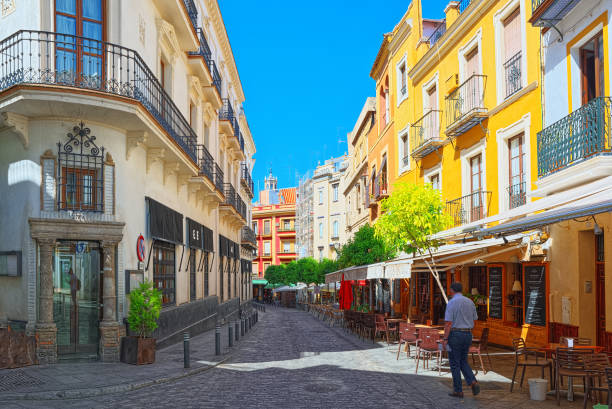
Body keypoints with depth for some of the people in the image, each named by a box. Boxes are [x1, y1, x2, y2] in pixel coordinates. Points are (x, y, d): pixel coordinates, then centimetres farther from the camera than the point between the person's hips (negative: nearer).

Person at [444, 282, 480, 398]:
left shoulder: (451, 303, -13)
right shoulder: (470, 302, 7)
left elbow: (448, 323, -17)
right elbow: (474, 320, 14)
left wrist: (445, 339, -11)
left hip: (455, 335, -6)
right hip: (468, 334, 6)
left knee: (455, 363, 5)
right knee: (463, 361, 19)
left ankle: (458, 391, 10)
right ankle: (473, 382, -2)